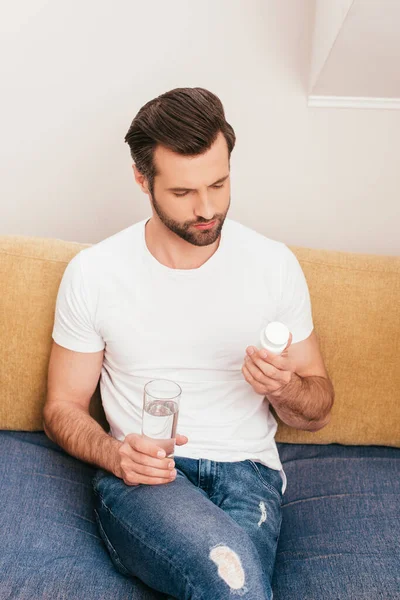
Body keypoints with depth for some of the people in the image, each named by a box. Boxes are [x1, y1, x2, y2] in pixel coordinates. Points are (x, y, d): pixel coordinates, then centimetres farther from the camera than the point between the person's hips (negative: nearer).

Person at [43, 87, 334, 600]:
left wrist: (285, 388, -14)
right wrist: (116, 455, -14)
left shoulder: (274, 264, 2)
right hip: (138, 477, -1)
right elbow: (61, 408, 7)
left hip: (246, 468, 2)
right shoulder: (92, 273, 0)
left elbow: (318, 410, 10)